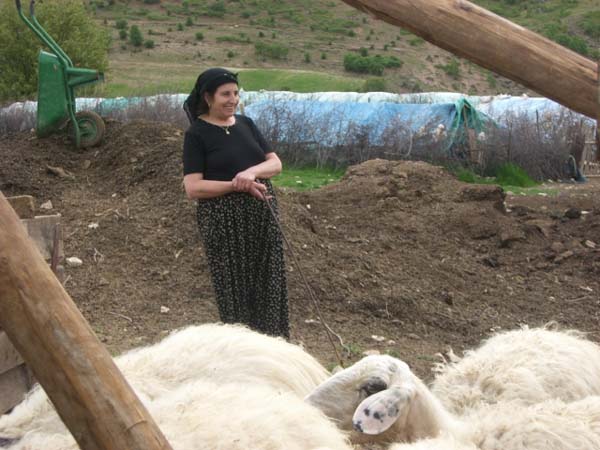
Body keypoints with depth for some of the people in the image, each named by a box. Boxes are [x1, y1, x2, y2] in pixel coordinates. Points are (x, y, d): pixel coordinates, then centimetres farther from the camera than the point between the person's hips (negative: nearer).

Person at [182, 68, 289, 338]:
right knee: (235, 289, 0)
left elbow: (276, 163, 6)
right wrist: (236, 185, -20)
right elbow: (193, 188, -12)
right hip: (223, 222, -5)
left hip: (262, 216, 5)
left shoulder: (246, 124, 11)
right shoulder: (197, 134, -5)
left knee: (269, 284, 6)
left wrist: (252, 171, -15)